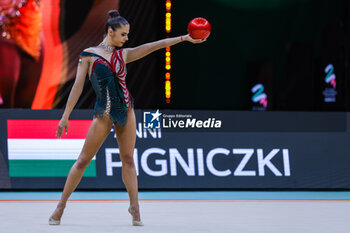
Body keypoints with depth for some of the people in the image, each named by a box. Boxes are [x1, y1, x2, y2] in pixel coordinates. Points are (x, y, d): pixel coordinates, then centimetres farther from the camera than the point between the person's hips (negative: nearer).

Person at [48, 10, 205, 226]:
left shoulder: (123, 54, 9)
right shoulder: (89, 55, -1)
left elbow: (154, 46, 3)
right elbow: (78, 86, -3)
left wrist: (183, 38, -4)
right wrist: (65, 117, -6)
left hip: (126, 109, 4)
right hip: (104, 112, -4)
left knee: (128, 159, 2)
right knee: (84, 160, -1)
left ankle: (135, 208, 3)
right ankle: (61, 205, 7)